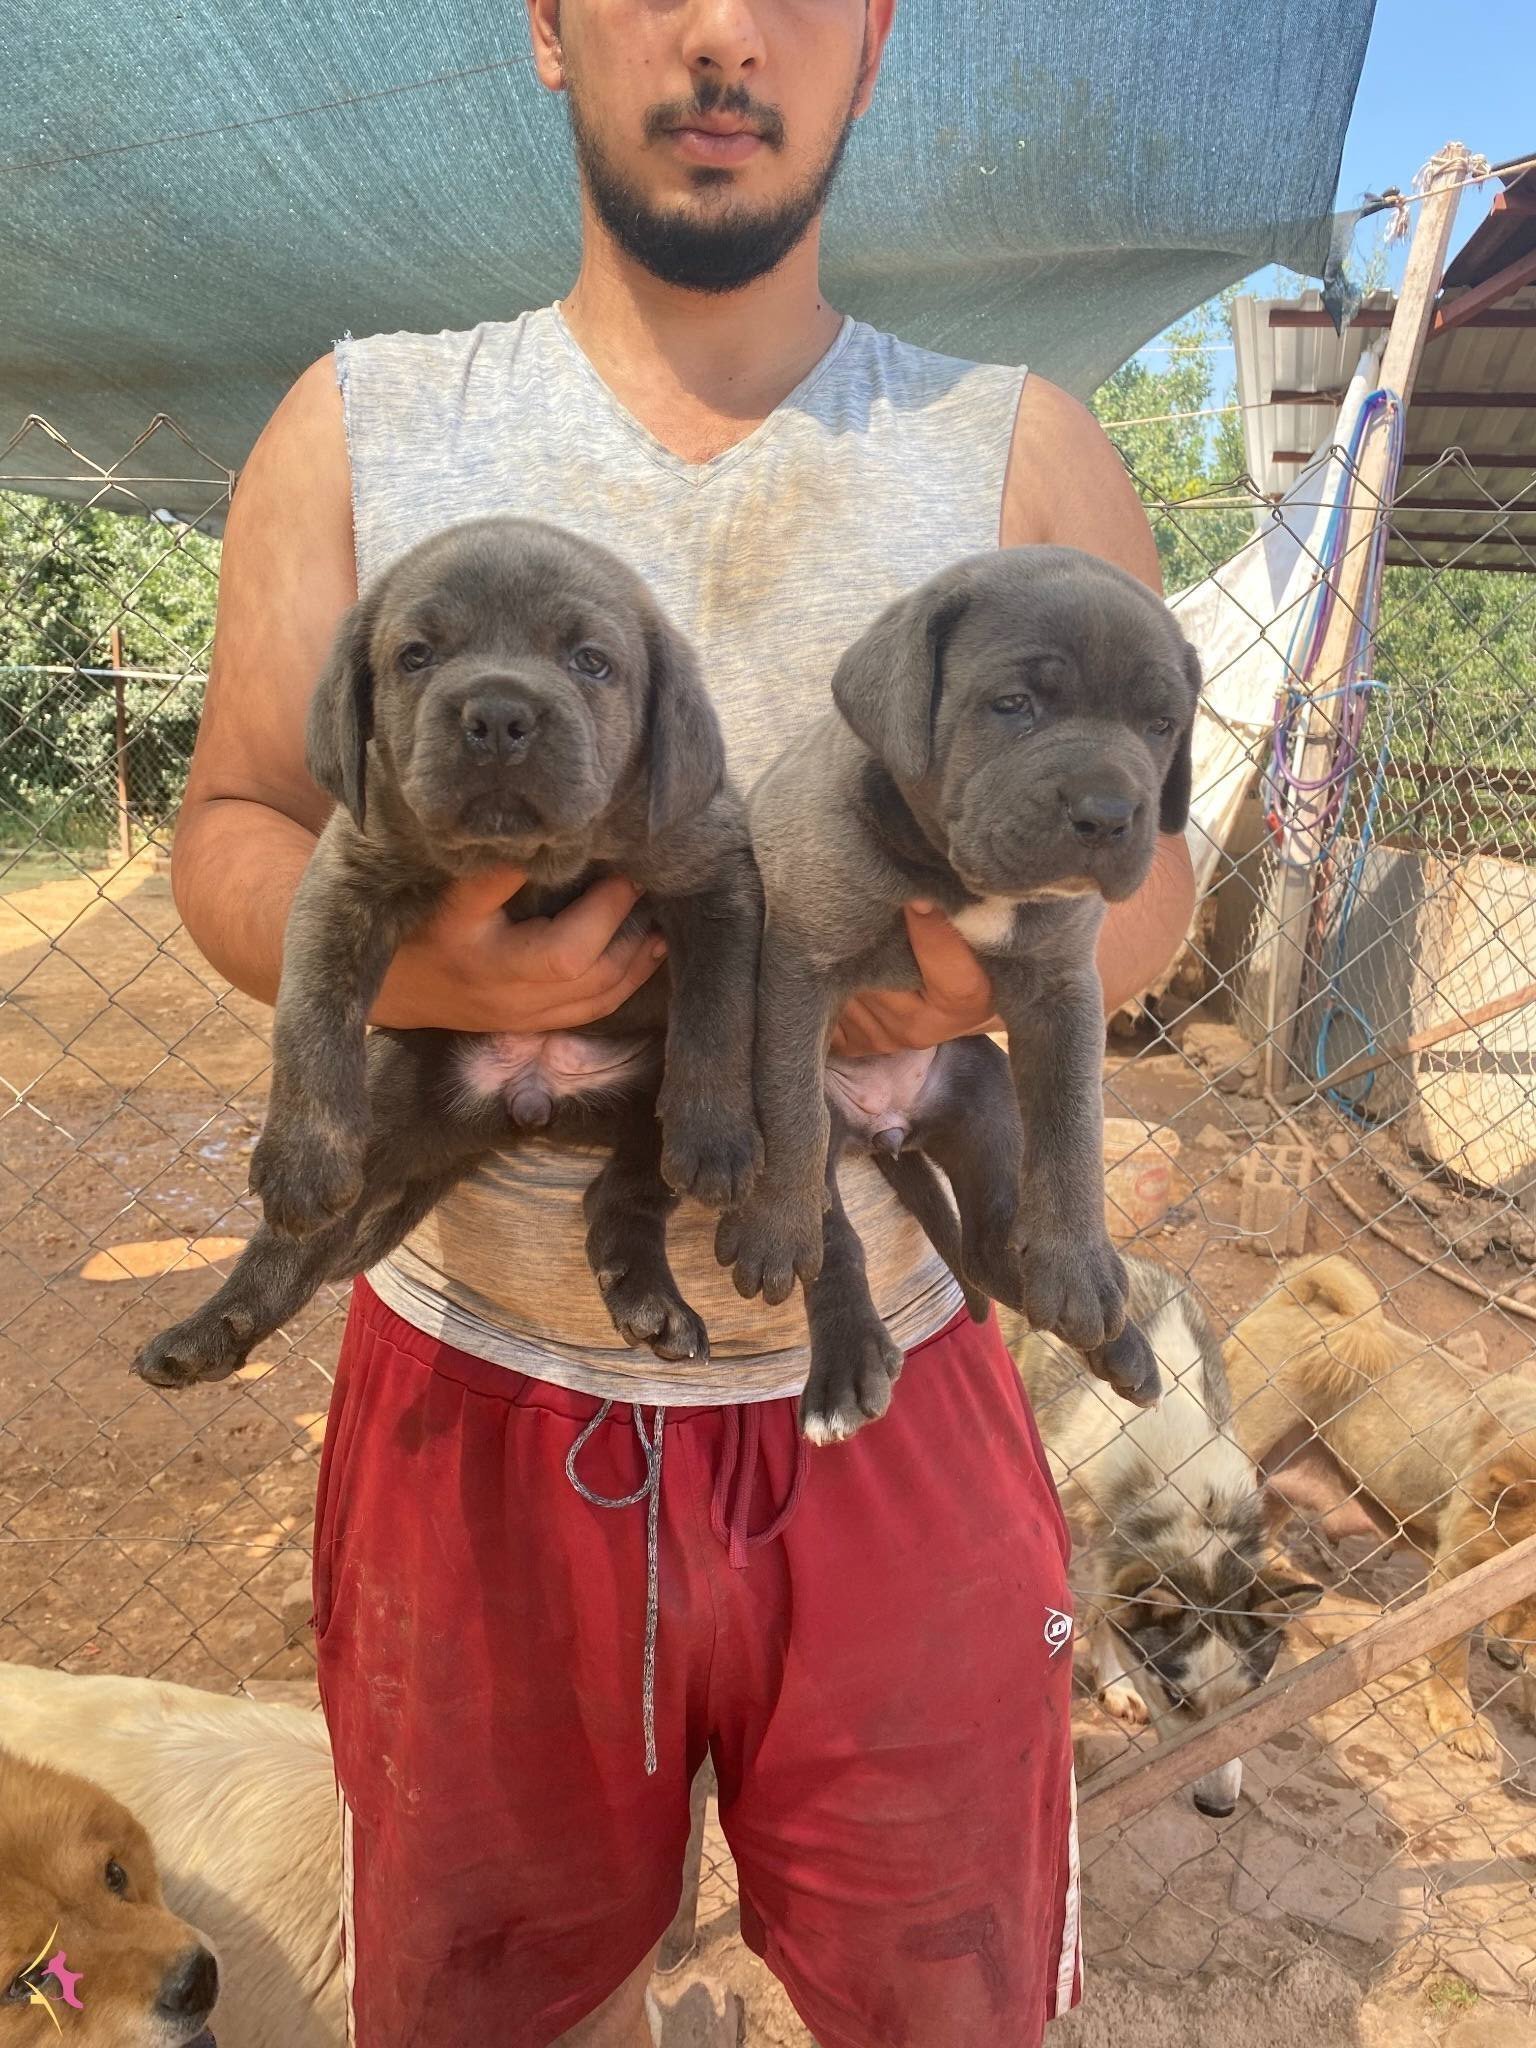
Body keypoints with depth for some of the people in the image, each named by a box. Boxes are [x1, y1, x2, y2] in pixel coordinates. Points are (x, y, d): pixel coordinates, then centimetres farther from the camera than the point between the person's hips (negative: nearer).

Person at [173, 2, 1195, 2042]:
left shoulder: (1025, 457, 0)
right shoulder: (362, 430, 0)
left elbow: (1148, 868, 2)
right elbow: (231, 832, 0)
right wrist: (407, 963, -23)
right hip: (479, 1405, 1)